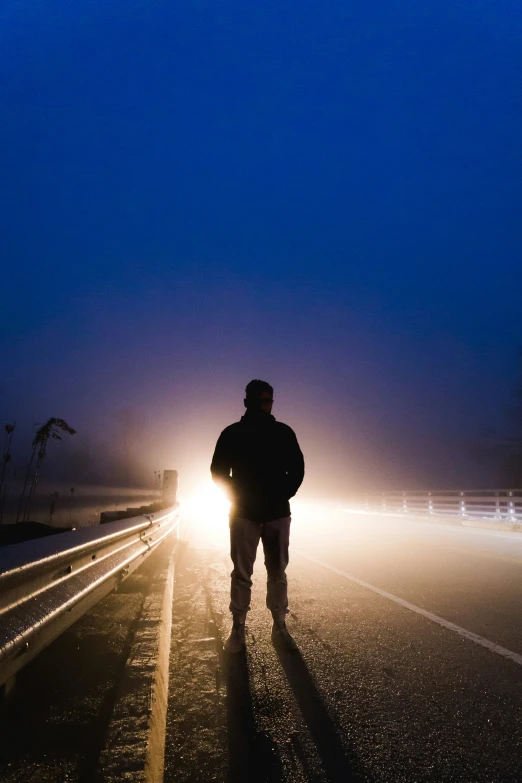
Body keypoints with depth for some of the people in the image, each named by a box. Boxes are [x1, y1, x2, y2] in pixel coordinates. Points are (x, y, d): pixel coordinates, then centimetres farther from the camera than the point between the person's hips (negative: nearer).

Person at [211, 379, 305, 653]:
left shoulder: (284, 433, 2)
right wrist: (234, 496, -3)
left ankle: (280, 628, 19)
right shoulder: (232, 434, 0)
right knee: (241, 574, 4)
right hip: (243, 514, -1)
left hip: (277, 514, 1)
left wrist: (284, 495, -1)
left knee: (277, 573, 7)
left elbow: (297, 469, 8)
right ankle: (238, 629, 16)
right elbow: (218, 471, 5)